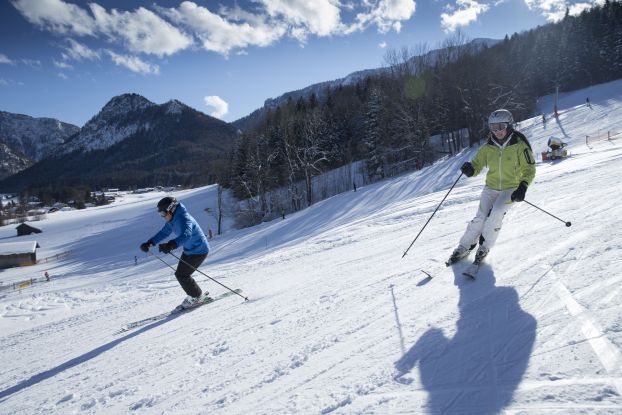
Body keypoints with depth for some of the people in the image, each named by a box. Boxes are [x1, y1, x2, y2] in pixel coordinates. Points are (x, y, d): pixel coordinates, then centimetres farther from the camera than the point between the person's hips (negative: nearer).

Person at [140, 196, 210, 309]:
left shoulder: (183, 219, -29)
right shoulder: (172, 220, 1)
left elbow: (186, 236, -47)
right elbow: (164, 233, 13)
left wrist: (171, 245, -62)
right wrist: (149, 243, 2)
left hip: (199, 251, -10)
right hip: (188, 250, 10)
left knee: (181, 274, -8)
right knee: (181, 274, 11)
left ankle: (197, 297, 10)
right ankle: (197, 294, 26)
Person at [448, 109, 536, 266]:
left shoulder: (519, 145, -9)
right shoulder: (488, 147, 0)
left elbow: (529, 169, -7)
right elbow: (477, 164, 5)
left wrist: (523, 187, -22)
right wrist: (470, 169, -20)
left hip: (511, 189, -3)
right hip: (491, 188, 3)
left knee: (496, 213, -25)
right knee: (480, 218, -11)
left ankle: (485, 246, -6)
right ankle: (464, 247, 4)